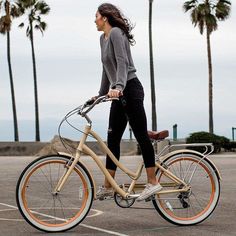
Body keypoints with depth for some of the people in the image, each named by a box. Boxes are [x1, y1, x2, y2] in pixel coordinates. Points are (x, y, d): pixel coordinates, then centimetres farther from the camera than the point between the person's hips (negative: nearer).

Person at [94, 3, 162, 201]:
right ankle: (108, 187, 10)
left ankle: (153, 182, -3)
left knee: (141, 135, -7)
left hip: (130, 90, -9)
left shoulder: (116, 33, -10)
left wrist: (118, 86, -35)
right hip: (119, 94, 10)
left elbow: (122, 62, -23)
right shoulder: (103, 38, 17)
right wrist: (102, 93, 25)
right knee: (112, 139, 7)